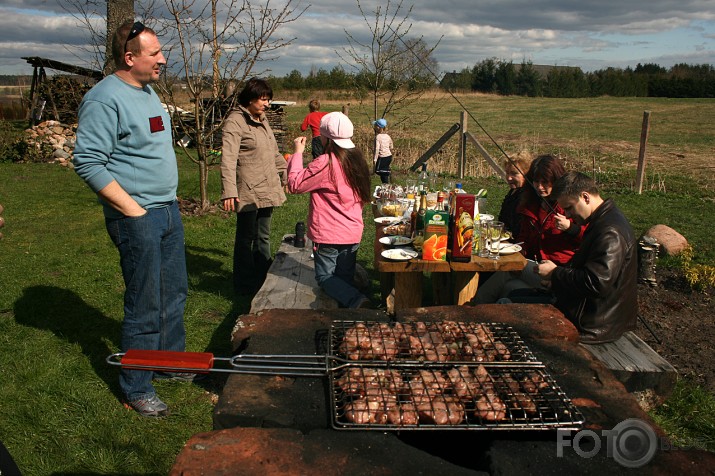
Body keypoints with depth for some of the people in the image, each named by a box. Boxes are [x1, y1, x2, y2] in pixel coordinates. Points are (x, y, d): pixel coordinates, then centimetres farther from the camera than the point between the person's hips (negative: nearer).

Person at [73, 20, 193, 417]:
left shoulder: (147, 92, 13)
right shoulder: (105, 98, -16)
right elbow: (88, 162, -20)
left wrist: (169, 202, 16)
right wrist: (133, 210, -20)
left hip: (168, 210, 9)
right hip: (137, 218, -9)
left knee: (173, 295, 19)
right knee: (145, 307, 0)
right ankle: (136, 390, 16)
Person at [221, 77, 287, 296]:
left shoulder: (262, 119, 14)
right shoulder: (235, 122, -13)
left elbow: (274, 151, 25)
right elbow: (228, 159, -22)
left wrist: (285, 173, 27)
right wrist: (229, 191, -30)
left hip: (268, 189, 8)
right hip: (248, 192, -8)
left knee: (263, 237, 16)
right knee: (246, 238, 2)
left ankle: (264, 279, 28)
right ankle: (244, 286, 13)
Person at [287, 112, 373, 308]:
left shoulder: (325, 163, -19)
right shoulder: (357, 159, 5)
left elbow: (294, 184, -13)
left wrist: (297, 153, -6)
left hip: (327, 235, -6)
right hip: (353, 233, 7)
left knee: (325, 276, 4)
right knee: (345, 277, 16)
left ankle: (356, 300, -18)